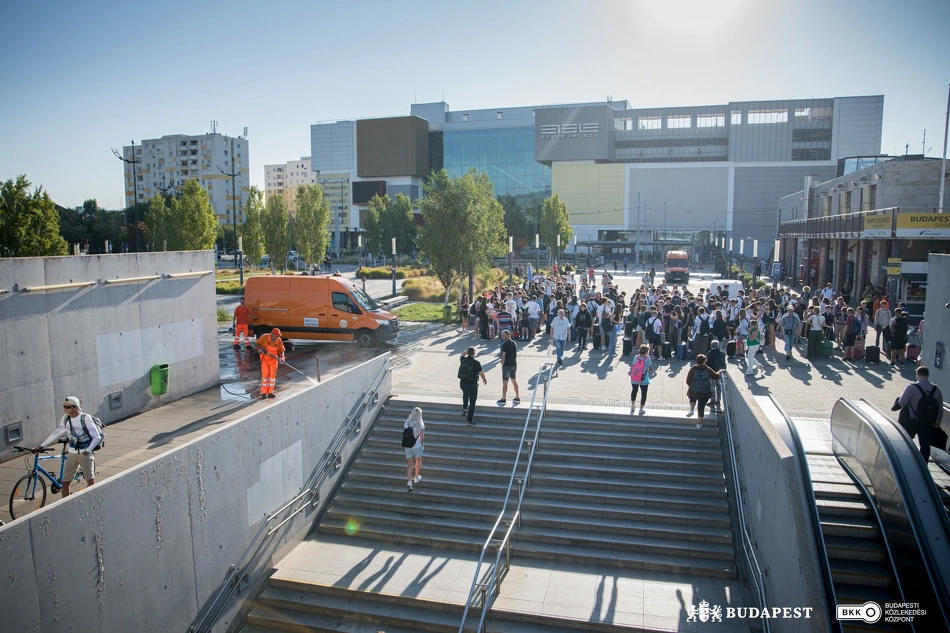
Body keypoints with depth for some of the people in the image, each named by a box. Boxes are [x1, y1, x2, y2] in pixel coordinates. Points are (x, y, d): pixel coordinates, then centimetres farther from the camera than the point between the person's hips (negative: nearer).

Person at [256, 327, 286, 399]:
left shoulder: (279, 341, -9)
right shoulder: (264, 337, -16)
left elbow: (281, 351, 1)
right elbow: (258, 343, 0)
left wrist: (281, 357, -15)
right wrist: (259, 348, -18)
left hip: (273, 359, 2)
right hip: (265, 358, -2)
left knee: (272, 375, 1)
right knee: (265, 374, -6)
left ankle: (270, 392, 10)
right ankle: (264, 393, 3)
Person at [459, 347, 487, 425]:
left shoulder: (463, 360, -5)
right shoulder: (476, 363, -16)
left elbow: (462, 355, 21)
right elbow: (481, 373, -8)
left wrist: (468, 350, 19)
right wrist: (484, 379, 10)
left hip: (462, 383, 4)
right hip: (472, 385, -4)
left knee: (465, 394, 37)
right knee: (472, 402, 9)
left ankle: (465, 408, 23)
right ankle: (470, 420, 12)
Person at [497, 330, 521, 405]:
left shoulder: (505, 344, -16)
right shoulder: (514, 343, 7)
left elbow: (503, 356, -17)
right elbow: (516, 354, 12)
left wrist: (502, 365, -7)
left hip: (507, 365, -8)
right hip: (514, 364, 8)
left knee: (505, 382, 1)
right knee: (514, 381, 16)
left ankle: (503, 399, 7)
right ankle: (517, 398, 20)